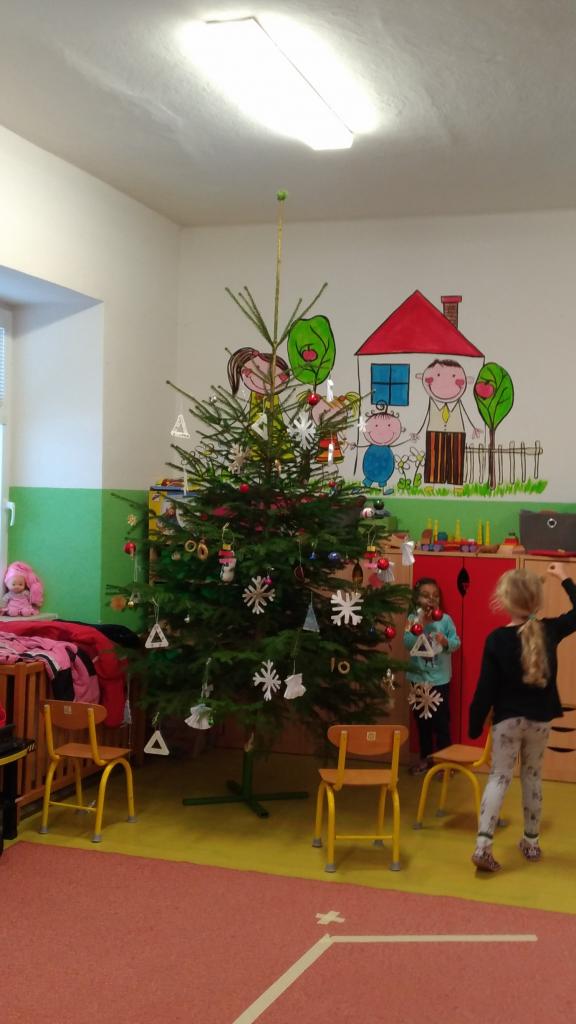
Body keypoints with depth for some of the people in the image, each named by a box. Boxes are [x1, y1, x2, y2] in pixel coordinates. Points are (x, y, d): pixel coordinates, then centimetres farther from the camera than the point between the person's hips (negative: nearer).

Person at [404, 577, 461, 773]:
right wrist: (420, 625, -23)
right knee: (422, 719, 14)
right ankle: (425, 757, 26)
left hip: (440, 678, -2)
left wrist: (446, 642, -28)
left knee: (441, 720, -1)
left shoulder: (445, 619, -6)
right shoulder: (413, 619, -3)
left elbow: (456, 643, -7)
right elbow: (407, 643, -14)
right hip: (418, 677, 2)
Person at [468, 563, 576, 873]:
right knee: (532, 777, 18)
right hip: (540, 718, 3)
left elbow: (486, 688, -12)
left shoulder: (497, 639, -15)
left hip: (507, 719, -2)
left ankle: (483, 845, -11)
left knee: (499, 777, 1)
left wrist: (475, 725, -3)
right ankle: (531, 841, 26)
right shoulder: (550, 631, -7)